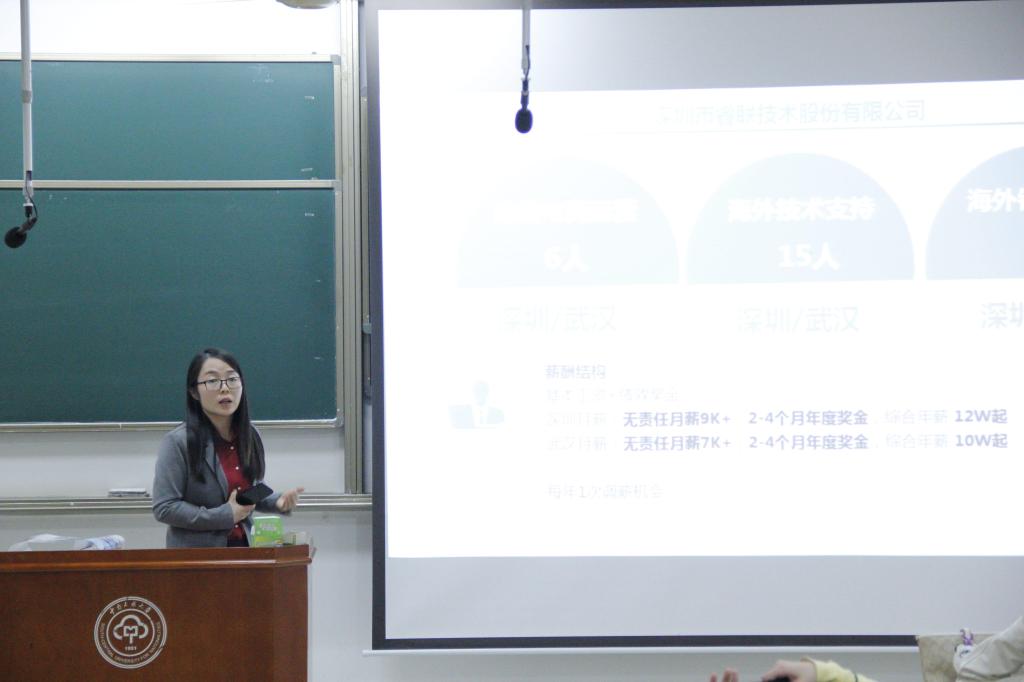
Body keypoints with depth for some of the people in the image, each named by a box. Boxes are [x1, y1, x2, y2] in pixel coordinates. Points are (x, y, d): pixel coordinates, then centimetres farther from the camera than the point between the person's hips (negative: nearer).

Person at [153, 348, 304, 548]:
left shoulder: (250, 436, 4)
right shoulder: (178, 442, -14)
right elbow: (164, 508, -17)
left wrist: (278, 501, -3)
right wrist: (225, 516, -19)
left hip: (243, 547, 5)